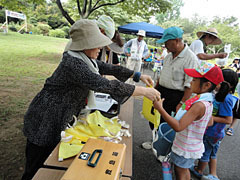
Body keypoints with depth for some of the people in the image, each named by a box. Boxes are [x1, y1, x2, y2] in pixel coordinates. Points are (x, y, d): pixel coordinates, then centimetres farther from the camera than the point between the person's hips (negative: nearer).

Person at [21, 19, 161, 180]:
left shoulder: (85, 58, 0)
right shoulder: (73, 63, -29)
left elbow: (109, 68, 5)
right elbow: (106, 86, -35)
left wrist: (138, 75, 0)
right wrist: (143, 91, -28)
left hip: (59, 120, 8)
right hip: (45, 123, -8)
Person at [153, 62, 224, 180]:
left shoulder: (199, 105, -33)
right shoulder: (208, 101, -3)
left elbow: (178, 127, -37)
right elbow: (209, 123, 13)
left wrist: (160, 108, -37)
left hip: (185, 148, -8)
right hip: (191, 145, 8)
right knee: (184, 170, 28)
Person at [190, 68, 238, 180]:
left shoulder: (226, 99, -29)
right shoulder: (225, 96, -1)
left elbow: (228, 120, -27)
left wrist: (210, 117, -27)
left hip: (211, 134, -8)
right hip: (217, 133, 8)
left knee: (204, 153, 15)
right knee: (212, 154, 24)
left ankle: (199, 171, 38)